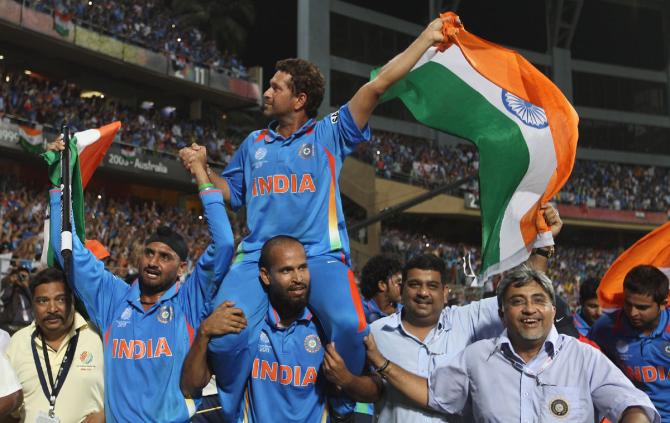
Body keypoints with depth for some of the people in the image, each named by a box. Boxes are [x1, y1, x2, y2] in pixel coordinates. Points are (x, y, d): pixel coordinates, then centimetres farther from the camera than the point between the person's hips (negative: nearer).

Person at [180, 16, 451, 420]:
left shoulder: (329, 134, 7)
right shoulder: (254, 143, 19)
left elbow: (378, 85, 3)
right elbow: (231, 192, 28)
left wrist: (428, 37, 1)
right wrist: (202, 168, 10)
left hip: (320, 255, -3)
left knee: (350, 327, -30)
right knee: (226, 333, -20)